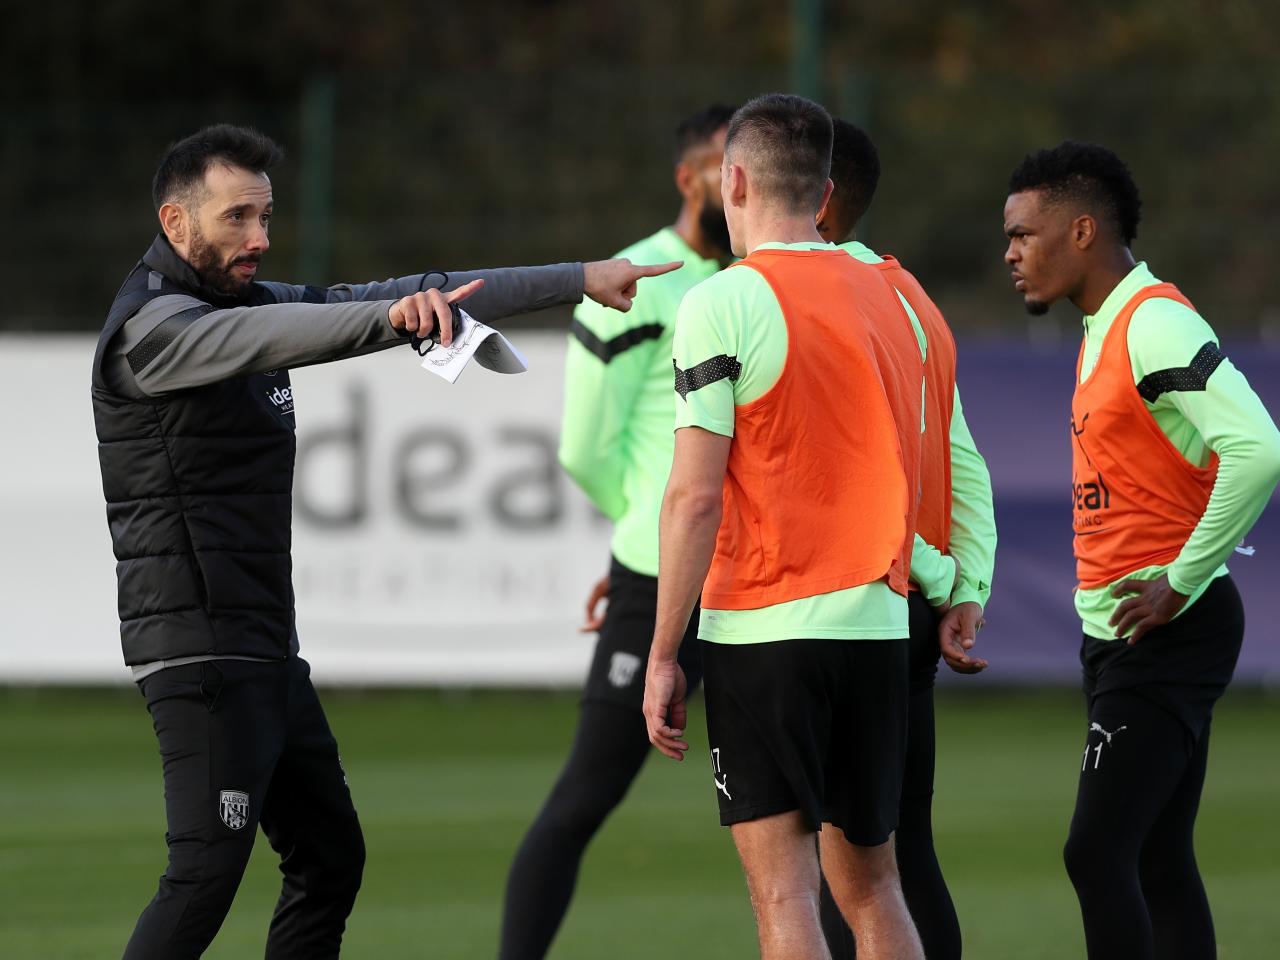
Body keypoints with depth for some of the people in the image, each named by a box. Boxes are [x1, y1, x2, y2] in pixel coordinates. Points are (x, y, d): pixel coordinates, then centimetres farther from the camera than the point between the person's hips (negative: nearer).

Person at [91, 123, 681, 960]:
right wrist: (393, 316, -52)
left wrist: (580, 281, 13)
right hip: (201, 647, -10)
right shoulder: (151, 328, -13)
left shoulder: (247, 301, 14)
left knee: (329, 857, 12)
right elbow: (266, 337, -35)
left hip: (266, 649, 10)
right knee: (207, 873, -17)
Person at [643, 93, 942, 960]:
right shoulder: (887, 299, 11)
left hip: (764, 629, -6)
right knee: (871, 886, 13)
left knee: (784, 888, -4)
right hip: (879, 625, 6)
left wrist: (663, 655, -9)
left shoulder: (724, 303, -9)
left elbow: (695, 496, -13)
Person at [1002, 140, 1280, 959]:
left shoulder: (1156, 326, -16)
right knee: (1159, 863, 9)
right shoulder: (1107, 329, 15)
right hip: (1122, 637, 10)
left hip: (1164, 633, -10)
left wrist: (1180, 583, -21)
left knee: (1097, 853, -14)